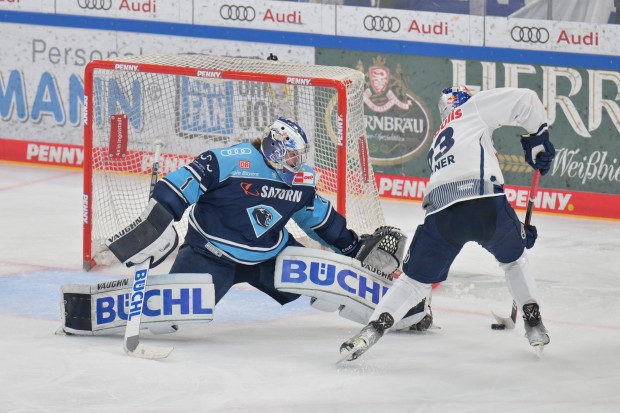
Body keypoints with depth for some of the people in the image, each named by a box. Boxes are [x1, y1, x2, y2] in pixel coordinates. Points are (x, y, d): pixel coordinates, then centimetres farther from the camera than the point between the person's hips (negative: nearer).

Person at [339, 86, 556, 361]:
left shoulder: (438, 144, 39)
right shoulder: (474, 108, 21)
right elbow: (524, 101, 10)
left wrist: (519, 232, 39)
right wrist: (538, 138, 23)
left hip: (442, 210, 3)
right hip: (483, 201, -3)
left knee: (415, 280, 15)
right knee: (514, 258, 27)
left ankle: (374, 328, -3)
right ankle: (534, 326, 25)